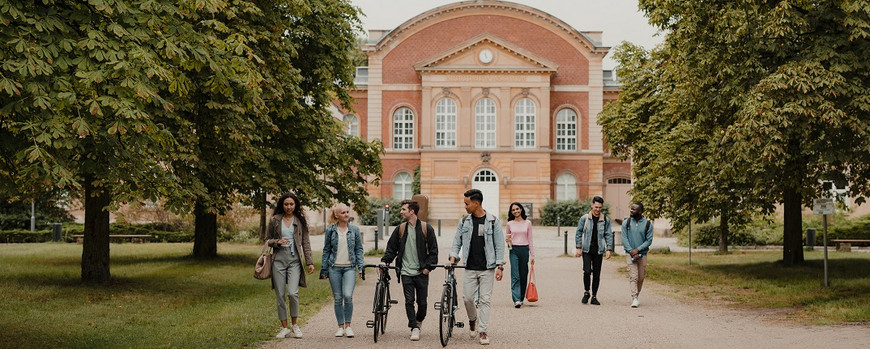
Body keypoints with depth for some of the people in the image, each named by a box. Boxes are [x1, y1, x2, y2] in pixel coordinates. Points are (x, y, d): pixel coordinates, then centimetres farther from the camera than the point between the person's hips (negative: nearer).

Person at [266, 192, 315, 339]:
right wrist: (277, 242, -9)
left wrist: (310, 262, 2)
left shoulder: (300, 221, 8)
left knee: (293, 293, -15)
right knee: (280, 295, 1)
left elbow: (306, 243, 9)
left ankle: (295, 325, 2)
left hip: (294, 260, -1)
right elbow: (267, 240, 12)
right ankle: (284, 328, 10)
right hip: (279, 259, 1)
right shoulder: (274, 220, 7)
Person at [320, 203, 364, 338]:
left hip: (350, 267, -1)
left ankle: (348, 325, -1)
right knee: (338, 298, 4)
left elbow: (359, 249, 8)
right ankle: (340, 327, 15)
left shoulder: (354, 229, 5)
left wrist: (360, 267, -1)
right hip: (334, 268, 1)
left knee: (348, 295, -16)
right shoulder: (330, 230, 4)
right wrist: (324, 270, 6)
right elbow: (326, 250, 8)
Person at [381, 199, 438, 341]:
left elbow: (433, 250, 2)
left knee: (422, 302, 5)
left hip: (421, 272, -1)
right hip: (406, 272, 2)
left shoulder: (426, 228, -1)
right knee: (409, 301, -6)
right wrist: (384, 261, -2)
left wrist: (428, 266, -7)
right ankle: (414, 328, -1)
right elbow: (391, 248, 13)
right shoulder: (400, 229, 7)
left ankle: (418, 321, 31)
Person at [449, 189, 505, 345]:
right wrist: (453, 256, -4)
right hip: (470, 268, 3)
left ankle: (482, 331, 4)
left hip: (487, 268, -2)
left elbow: (499, 245, -1)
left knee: (485, 300, -2)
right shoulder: (464, 221, 7)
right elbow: (457, 241, 13)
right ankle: (472, 319, 29)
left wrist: (499, 266, -7)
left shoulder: (493, 221, -1)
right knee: (467, 298, 0)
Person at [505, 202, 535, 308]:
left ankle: (521, 298, 19)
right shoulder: (510, 224, 7)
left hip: (524, 250, 1)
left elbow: (530, 240, 8)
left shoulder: (527, 223, 6)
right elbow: (506, 238, 17)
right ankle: (516, 300, -16)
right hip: (513, 250, -1)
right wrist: (507, 239, -9)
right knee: (515, 275, -10)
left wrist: (532, 255, 4)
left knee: (523, 275, 5)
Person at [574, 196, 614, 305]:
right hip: (587, 249, -2)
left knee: (597, 274, 4)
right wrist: (579, 248, -2)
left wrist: (609, 249, -3)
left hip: (598, 250, 2)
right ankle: (586, 292, 8)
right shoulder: (585, 218, 0)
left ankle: (594, 297, 12)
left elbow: (609, 235, 6)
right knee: (587, 271, -13)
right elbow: (578, 233, 4)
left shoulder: (605, 220, 4)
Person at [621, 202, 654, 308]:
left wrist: (638, 249, -14)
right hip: (630, 254, -1)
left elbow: (649, 240, -3)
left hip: (642, 254, 1)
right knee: (633, 276, -11)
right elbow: (624, 239, -1)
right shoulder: (626, 223, 1)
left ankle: (636, 295, 23)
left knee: (640, 278, 6)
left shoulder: (647, 224, 0)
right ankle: (634, 299, -16)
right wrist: (631, 252, -12)